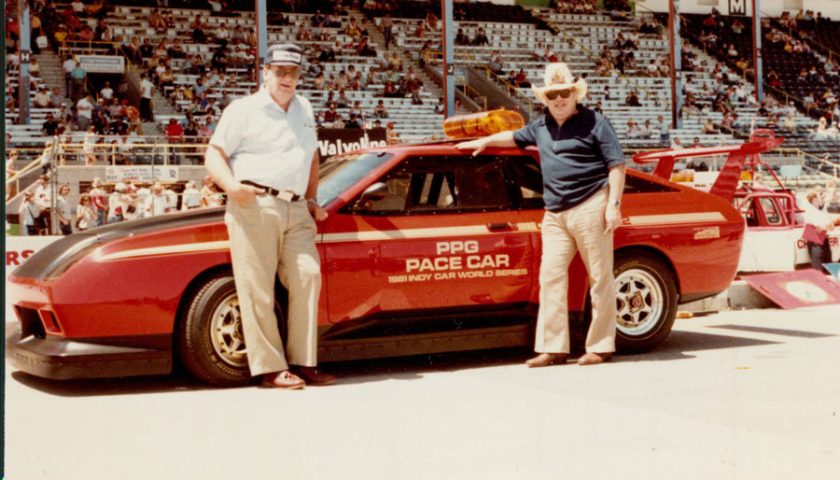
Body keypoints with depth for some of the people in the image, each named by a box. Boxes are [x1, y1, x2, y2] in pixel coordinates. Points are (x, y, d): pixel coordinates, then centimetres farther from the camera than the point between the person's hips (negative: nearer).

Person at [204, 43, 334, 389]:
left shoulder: (303, 109, 23)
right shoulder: (243, 110, 5)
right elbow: (214, 154, 0)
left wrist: (312, 200, 23)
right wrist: (232, 185, -19)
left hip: (296, 210, 6)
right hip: (255, 206, -5)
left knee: (308, 277, -5)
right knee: (258, 287, -7)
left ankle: (303, 363, 2)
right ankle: (270, 368, -5)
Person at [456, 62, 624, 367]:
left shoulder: (594, 123, -1)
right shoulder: (542, 126, 18)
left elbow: (617, 165, -5)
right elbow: (515, 137, 38)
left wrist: (613, 204, -13)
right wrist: (484, 141, 36)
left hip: (590, 207, -6)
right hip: (555, 214, 6)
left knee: (600, 278, -1)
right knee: (551, 276, 0)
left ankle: (600, 347, 4)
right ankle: (553, 348, 2)